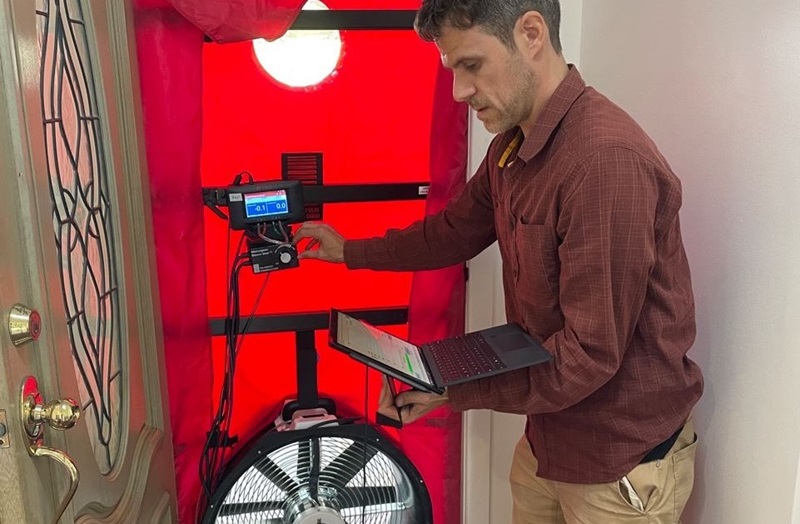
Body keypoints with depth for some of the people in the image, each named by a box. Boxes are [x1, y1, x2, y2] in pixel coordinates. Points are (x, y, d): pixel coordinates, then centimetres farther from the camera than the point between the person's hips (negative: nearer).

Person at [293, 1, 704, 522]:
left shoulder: (608, 159, -28)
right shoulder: (511, 145, 1)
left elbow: (591, 354, -27)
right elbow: (455, 231, 14)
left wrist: (452, 390, -21)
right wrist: (350, 252, 19)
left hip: (623, 466, -7)